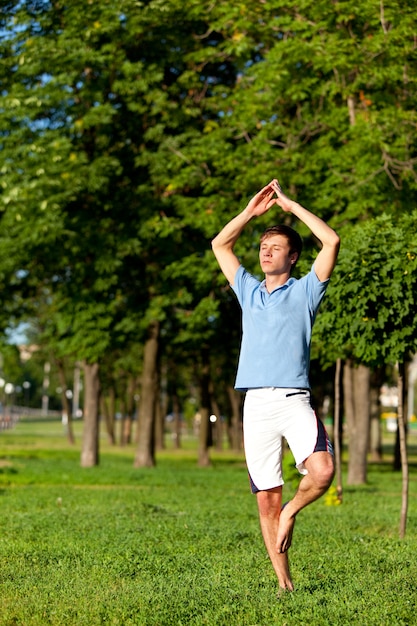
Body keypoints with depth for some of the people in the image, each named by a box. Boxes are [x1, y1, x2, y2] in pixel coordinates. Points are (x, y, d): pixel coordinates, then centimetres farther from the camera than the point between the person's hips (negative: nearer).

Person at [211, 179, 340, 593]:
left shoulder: (304, 291, 9)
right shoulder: (249, 291, 21)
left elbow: (331, 241, -3)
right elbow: (220, 244, 27)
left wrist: (291, 206, 5)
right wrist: (253, 210, 18)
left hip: (293, 399, -3)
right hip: (256, 405, 4)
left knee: (322, 472, -26)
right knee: (266, 498, 1)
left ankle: (291, 512, 5)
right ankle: (284, 584, 7)